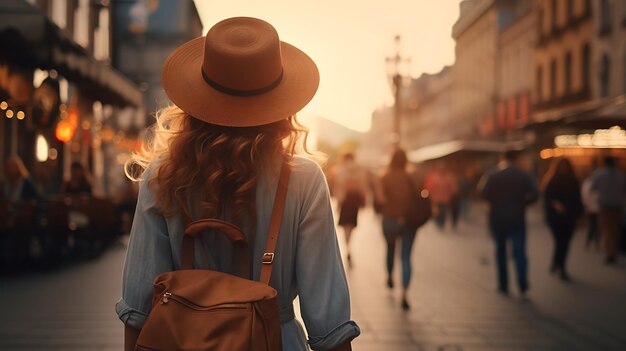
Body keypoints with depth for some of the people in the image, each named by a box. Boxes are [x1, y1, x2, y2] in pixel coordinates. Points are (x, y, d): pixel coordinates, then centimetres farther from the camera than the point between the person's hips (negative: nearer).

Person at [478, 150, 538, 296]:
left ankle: (503, 285, 12)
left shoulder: (493, 176, -4)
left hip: (497, 218, 0)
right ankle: (523, 284, -18)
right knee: (519, 251, -1)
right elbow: (533, 194, -10)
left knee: (501, 251, 12)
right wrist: (521, 203, 5)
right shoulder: (524, 176, -1)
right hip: (517, 218, 0)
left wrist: (496, 202, 6)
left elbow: (484, 193, -12)